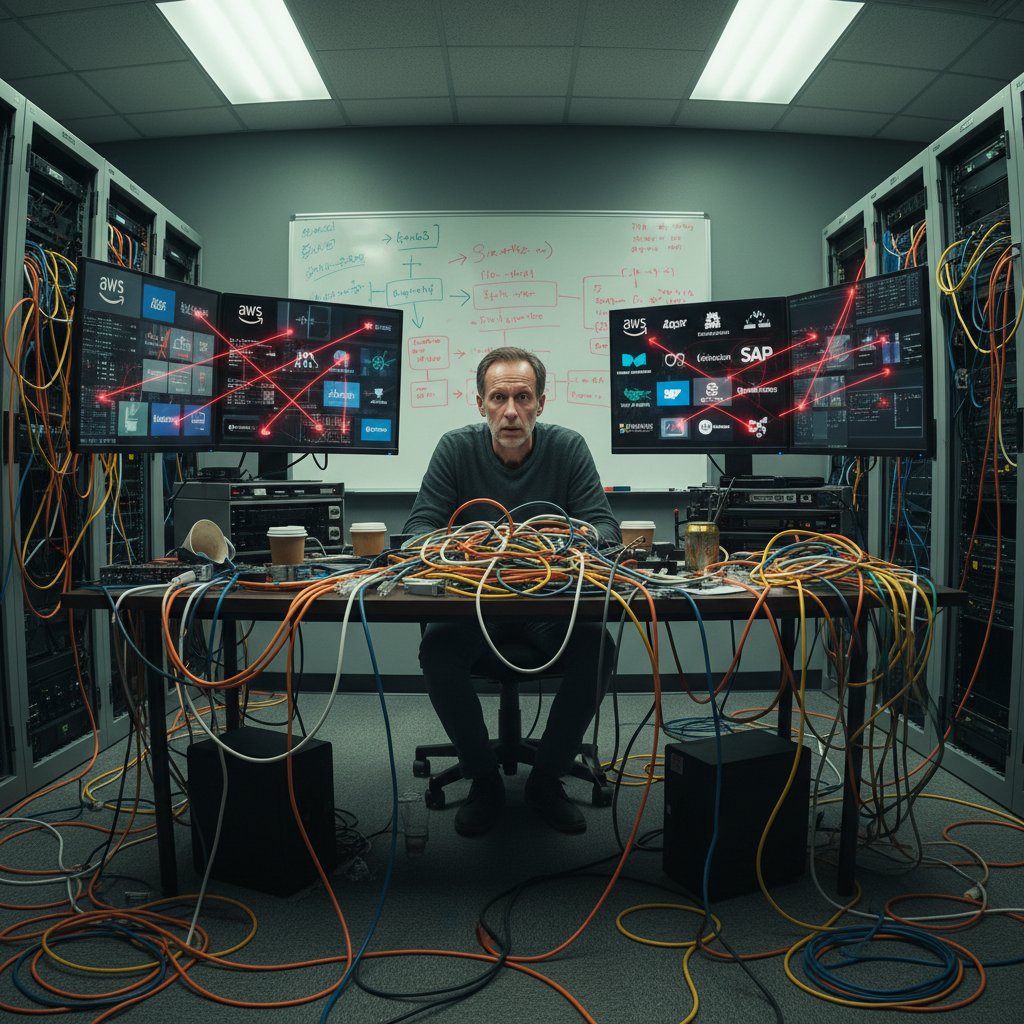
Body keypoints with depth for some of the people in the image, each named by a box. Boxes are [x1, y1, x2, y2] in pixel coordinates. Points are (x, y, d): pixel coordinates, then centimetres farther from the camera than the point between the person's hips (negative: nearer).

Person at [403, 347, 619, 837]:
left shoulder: (568, 447, -5)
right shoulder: (456, 447, -5)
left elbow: (604, 525, -8)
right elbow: (420, 526, -8)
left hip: (551, 602, 0)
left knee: (598, 648, -27)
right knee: (437, 649, -29)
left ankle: (546, 778, -2)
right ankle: (483, 781, -4)